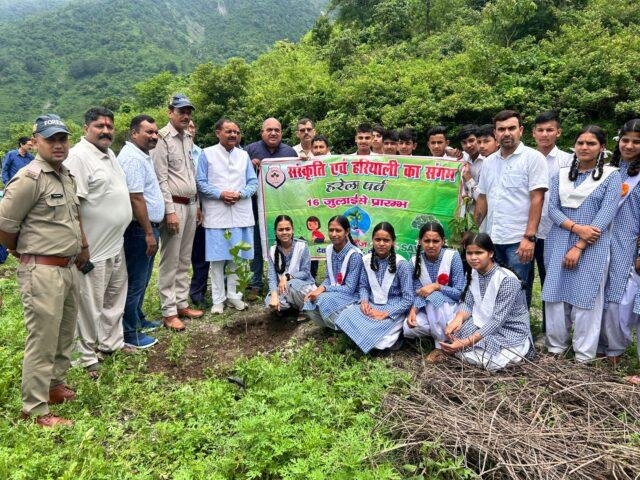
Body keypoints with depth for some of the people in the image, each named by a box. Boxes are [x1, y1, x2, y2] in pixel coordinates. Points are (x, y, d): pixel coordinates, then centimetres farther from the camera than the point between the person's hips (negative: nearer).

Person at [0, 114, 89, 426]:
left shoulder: (66, 176, 11)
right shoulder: (30, 178, -15)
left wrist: (82, 246, 19)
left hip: (68, 269, 8)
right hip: (42, 272, -8)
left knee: (64, 334, 19)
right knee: (42, 340, -1)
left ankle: (55, 385, 38)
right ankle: (35, 410, 12)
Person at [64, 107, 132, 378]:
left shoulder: (109, 154, 13)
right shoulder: (78, 156, -15)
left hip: (117, 244, 9)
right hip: (94, 247, -9)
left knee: (115, 297, 20)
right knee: (91, 304, 3)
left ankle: (111, 343, 35)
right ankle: (88, 356, 18)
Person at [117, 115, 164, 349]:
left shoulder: (142, 155, 15)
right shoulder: (132, 158, -17)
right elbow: (136, 198, -22)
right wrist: (149, 233, -21)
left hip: (147, 226, 10)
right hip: (139, 229, -10)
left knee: (141, 280, 20)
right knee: (135, 282, -1)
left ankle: (138, 319, 34)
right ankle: (129, 333, 9)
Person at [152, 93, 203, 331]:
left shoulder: (188, 138, 15)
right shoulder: (162, 138, -9)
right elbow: (161, 179, -14)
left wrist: (196, 204, 17)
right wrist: (170, 211, -18)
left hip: (190, 204, 8)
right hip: (174, 205, -8)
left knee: (184, 260, 13)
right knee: (170, 261, -3)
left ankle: (182, 304, 22)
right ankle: (169, 312, 4)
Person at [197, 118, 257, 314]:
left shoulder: (243, 155, 12)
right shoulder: (207, 154, 3)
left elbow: (253, 182, 9)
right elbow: (200, 183, -2)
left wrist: (240, 194, -9)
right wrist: (220, 194, -14)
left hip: (241, 213, 3)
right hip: (216, 214, -3)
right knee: (217, 257, 0)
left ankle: (233, 295, 18)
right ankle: (218, 299, 9)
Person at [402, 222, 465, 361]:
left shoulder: (453, 256, -15)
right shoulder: (416, 260, -5)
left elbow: (460, 292, -16)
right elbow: (418, 293, -6)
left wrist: (437, 286, -27)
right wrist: (413, 310, -26)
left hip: (451, 307, -3)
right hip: (429, 310, 3)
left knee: (434, 297, -35)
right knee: (408, 328, -25)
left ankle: (441, 345, -18)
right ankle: (442, 332, 2)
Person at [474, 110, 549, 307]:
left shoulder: (533, 158, -4)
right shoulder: (489, 162, 13)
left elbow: (537, 199, -10)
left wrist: (529, 237, -17)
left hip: (519, 241, -5)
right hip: (492, 239, 5)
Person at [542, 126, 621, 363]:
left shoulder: (611, 175, 1)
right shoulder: (561, 174, 11)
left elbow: (606, 214, -7)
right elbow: (552, 207, 3)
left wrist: (579, 247, -14)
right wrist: (576, 227, -15)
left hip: (592, 246, -3)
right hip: (559, 243, 3)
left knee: (586, 298, 0)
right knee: (556, 294, 4)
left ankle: (584, 356, 12)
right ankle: (556, 347, 19)